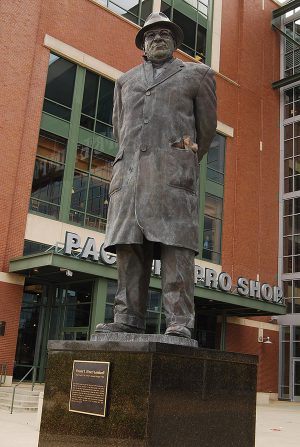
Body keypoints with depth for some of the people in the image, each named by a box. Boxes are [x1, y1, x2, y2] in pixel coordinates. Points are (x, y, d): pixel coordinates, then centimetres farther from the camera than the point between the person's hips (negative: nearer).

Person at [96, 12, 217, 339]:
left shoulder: (197, 74, 17)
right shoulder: (125, 81, 26)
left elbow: (207, 127, 17)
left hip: (173, 170, -3)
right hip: (130, 171, 4)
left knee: (176, 243, -14)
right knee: (129, 244, -7)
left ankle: (179, 323, -18)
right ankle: (128, 318, -8)